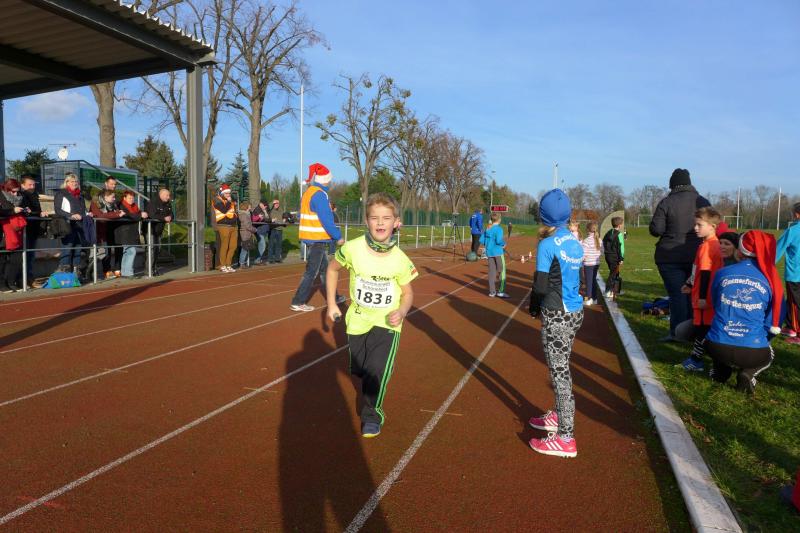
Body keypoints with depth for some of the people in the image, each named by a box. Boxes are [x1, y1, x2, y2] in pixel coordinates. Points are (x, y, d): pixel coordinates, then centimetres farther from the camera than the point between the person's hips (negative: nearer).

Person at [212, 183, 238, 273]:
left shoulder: (230, 201, 22)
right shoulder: (217, 200, -3)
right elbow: (224, 210, -19)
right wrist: (229, 202, -10)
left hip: (233, 226, 8)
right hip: (224, 226, -8)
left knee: (233, 246, 6)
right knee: (224, 246, -8)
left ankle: (228, 265, 15)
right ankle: (222, 266, 0)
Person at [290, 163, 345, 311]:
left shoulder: (307, 193, 13)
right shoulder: (319, 195, -17)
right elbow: (327, 220, -22)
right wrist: (338, 237, -14)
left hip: (310, 237, 10)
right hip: (317, 239, -10)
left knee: (324, 269, 18)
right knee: (312, 272, -3)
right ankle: (298, 302, 1)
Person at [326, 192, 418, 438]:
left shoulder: (400, 260, -18)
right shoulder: (353, 248, -18)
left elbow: (407, 292, -2)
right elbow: (332, 269, 2)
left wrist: (402, 311, -22)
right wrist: (331, 303, 3)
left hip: (387, 322, -2)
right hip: (358, 319, 2)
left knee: (377, 369, -15)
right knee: (360, 370, 16)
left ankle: (372, 413, 9)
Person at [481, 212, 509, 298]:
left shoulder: (487, 229, 7)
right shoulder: (498, 228, -14)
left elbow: (481, 240, 6)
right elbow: (499, 241, -25)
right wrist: (504, 244, -6)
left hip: (489, 252, 7)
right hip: (498, 252, -7)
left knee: (492, 272, 11)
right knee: (502, 271, 4)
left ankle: (492, 292, 15)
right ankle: (501, 291, 2)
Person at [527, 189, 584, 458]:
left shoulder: (547, 244, -16)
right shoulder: (575, 242, 6)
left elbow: (540, 285, -16)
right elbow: (571, 277, 12)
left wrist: (533, 307, 0)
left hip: (556, 316, -8)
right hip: (575, 312, 8)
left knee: (559, 372, -1)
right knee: (562, 368, 21)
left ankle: (565, 438, 6)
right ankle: (560, 416, 37)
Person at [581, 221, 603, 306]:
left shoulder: (586, 241, -17)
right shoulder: (599, 239, 2)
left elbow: (583, 254, -20)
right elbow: (601, 251, 7)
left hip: (588, 264, -6)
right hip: (597, 263, 6)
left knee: (588, 281, 2)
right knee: (594, 280, 16)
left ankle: (588, 299, 8)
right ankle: (594, 298, 22)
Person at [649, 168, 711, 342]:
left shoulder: (666, 202, -10)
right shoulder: (702, 201, 1)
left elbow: (655, 230, -11)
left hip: (670, 256, -4)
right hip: (696, 255, 4)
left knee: (676, 293, 0)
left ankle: (676, 332, 0)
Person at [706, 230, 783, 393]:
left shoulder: (722, 273, 1)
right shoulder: (770, 280, -2)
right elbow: (773, 324, 5)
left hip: (716, 348, 2)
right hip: (753, 353, -2)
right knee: (768, 353, 35)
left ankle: (720, 370, 16)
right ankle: (748, 374, 6)